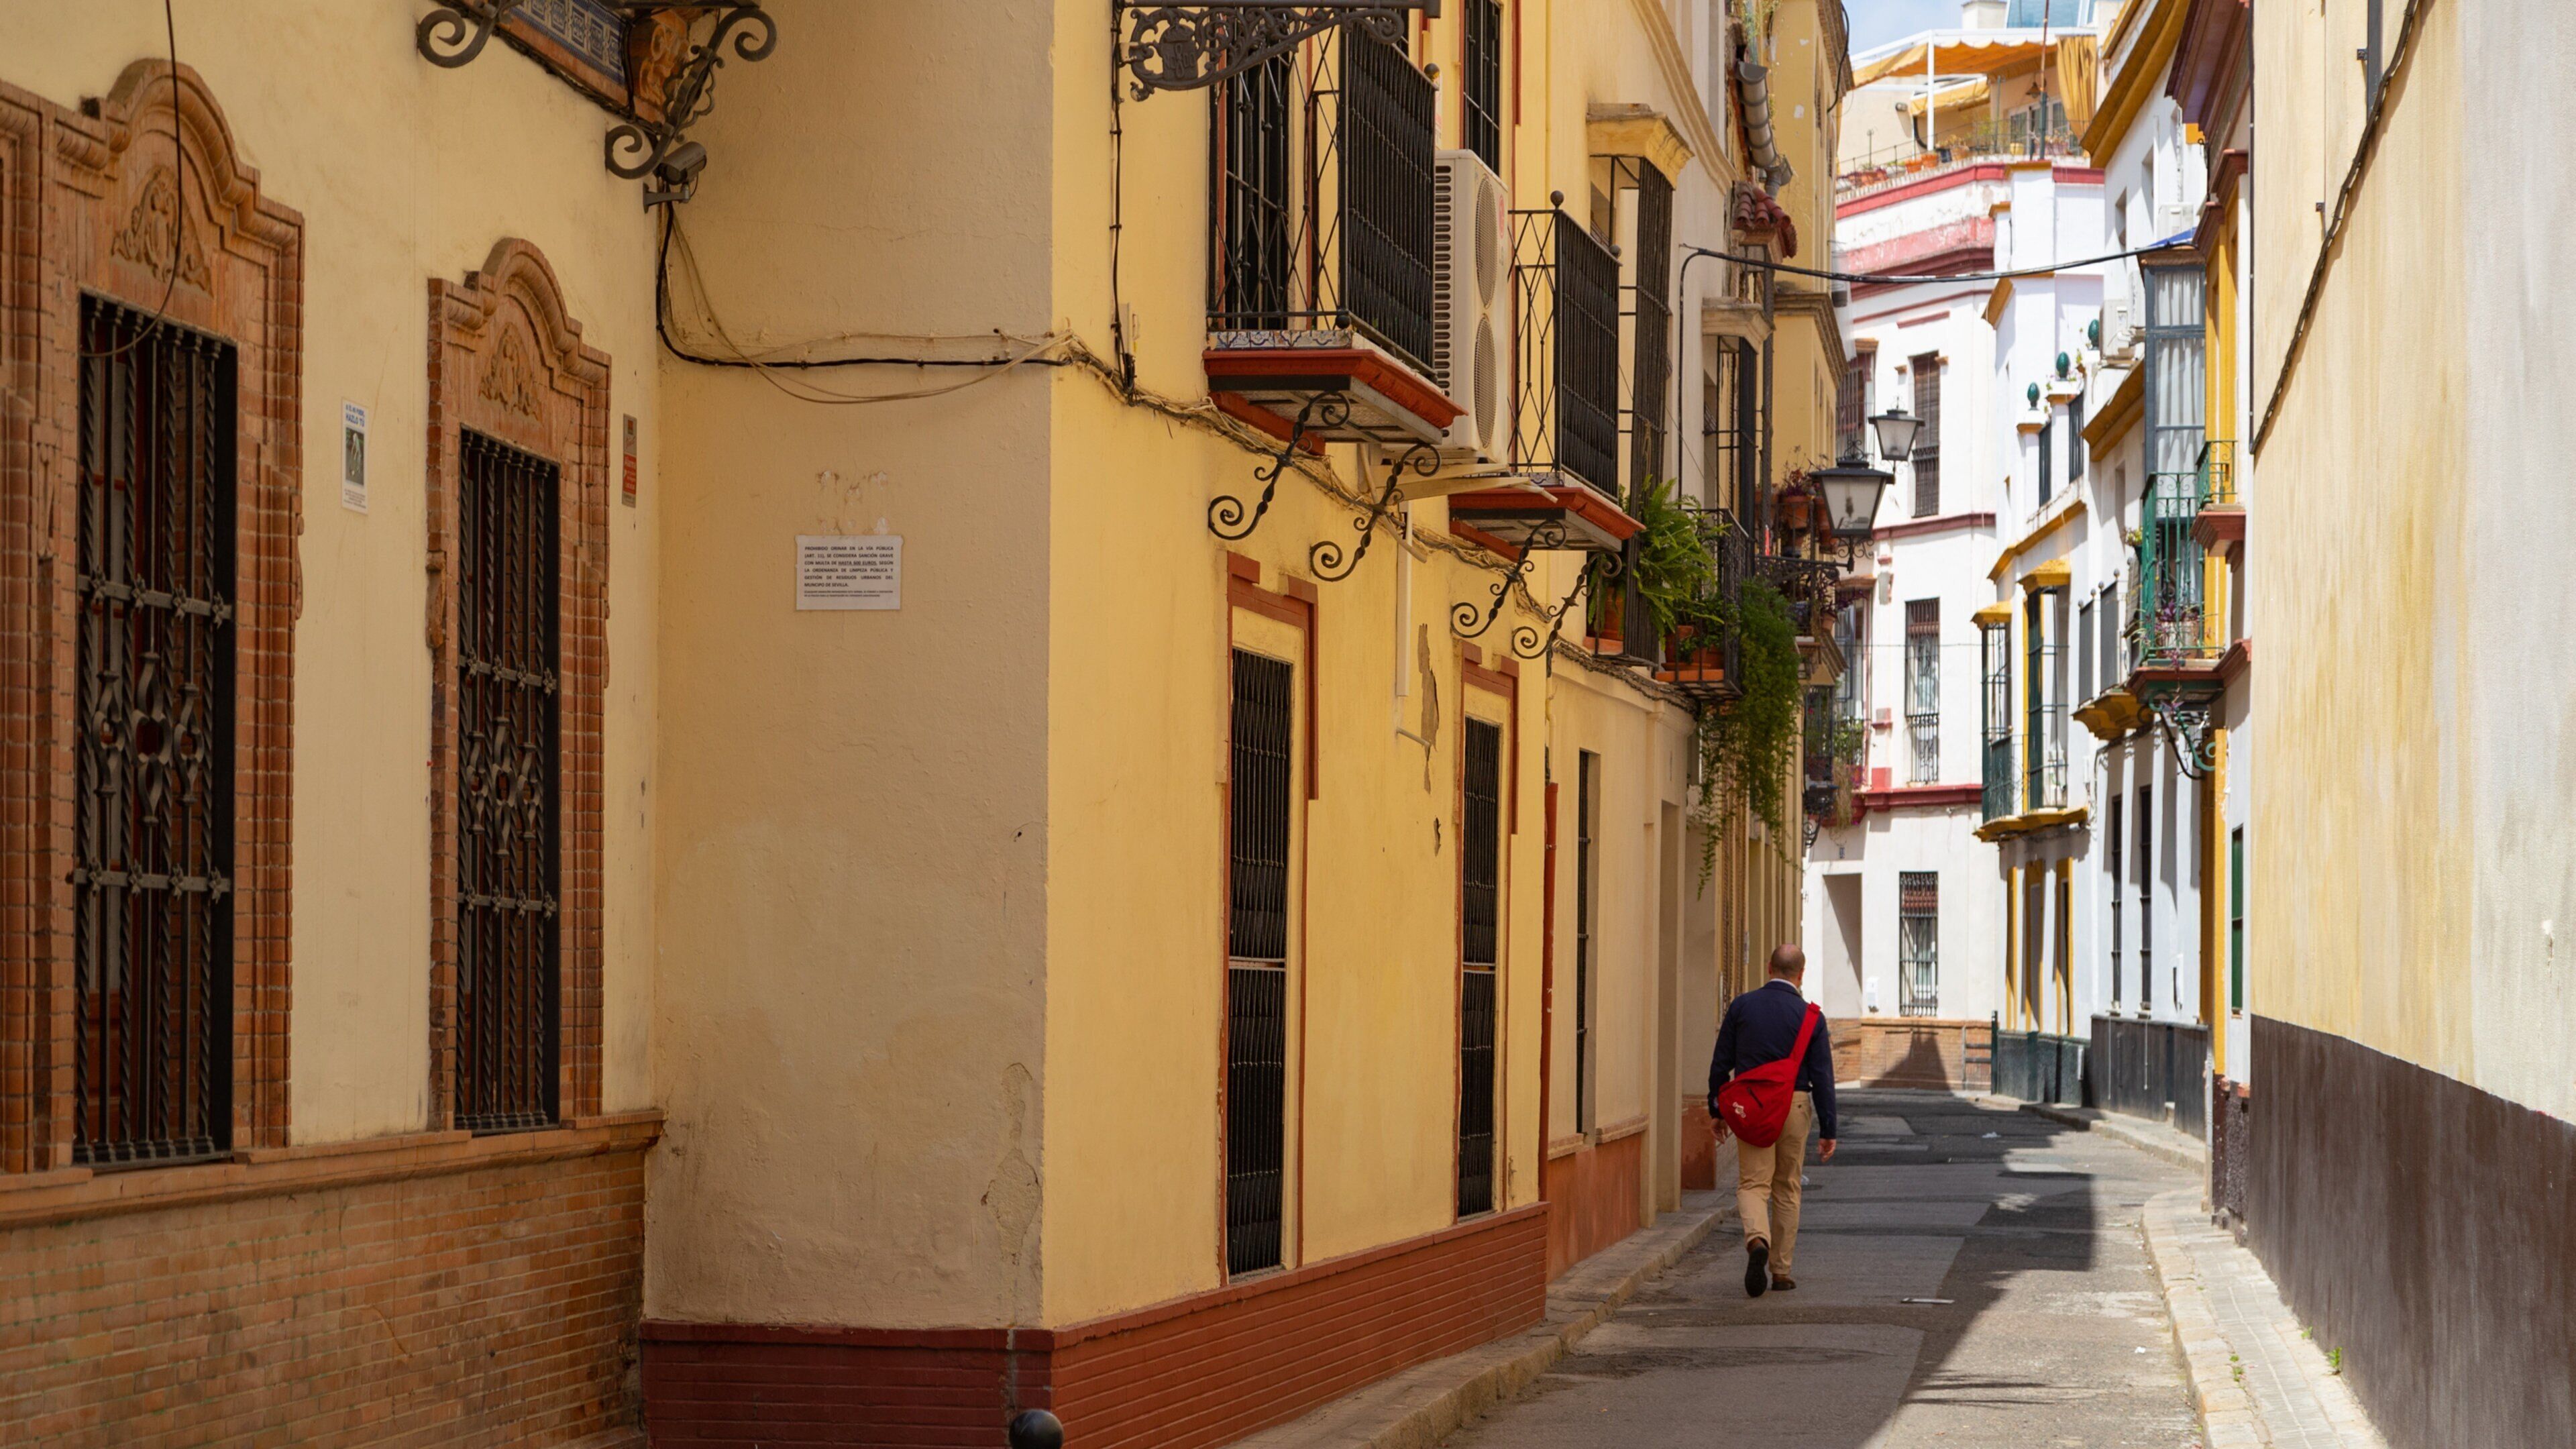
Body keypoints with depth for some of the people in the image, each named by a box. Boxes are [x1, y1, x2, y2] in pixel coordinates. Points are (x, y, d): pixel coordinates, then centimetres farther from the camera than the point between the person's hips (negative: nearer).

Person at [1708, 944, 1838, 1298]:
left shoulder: (1741, 1006, 0)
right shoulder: (1810, 1016, -3)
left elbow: (1721, 1064, 3)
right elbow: (1822, 1077, -4)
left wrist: (1717, 1110, 12)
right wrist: (1827, 1130, 0)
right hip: (1794, 1108, 0)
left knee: (1753, 1184, 0)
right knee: (1787, 1190, 12)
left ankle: (1758, 1239, -30)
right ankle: (1781, 1270, 16)